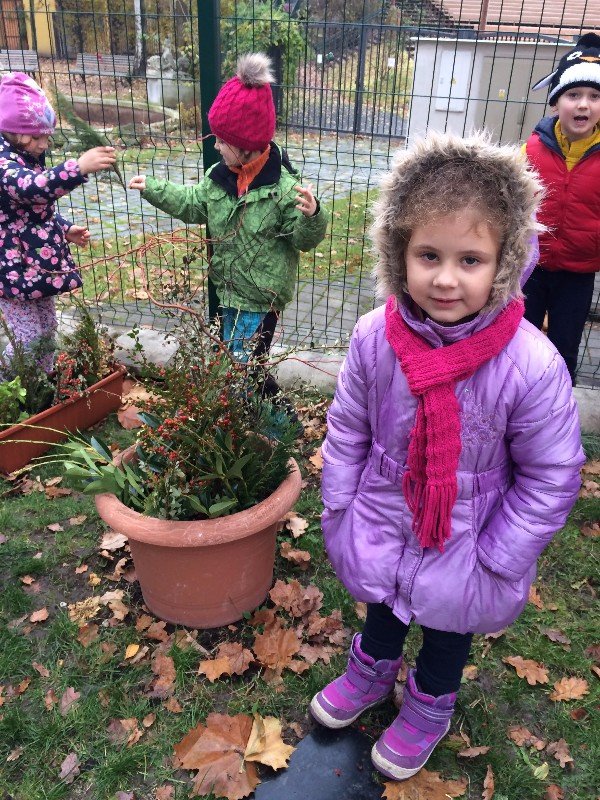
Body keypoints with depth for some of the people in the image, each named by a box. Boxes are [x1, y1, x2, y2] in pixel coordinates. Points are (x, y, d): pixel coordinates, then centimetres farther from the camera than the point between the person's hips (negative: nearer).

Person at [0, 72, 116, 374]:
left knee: (47, 330, 17)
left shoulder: (29, 159, 9)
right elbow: (32, 188, -45)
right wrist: (78, 167, -56)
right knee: (29, 339, -3)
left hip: (38, 265, 9)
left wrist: (66, 229, 10)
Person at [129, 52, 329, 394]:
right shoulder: (220, 176, -1)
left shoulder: (282, 186, -21)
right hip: (231, 289, 8)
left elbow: (304, 239, -17)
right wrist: (152, 188, 14)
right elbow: (193, 203, 15)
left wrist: (312, 216, -38)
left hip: (262, 297, -8)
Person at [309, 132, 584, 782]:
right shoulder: (373, 338, -21)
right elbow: (347, 430, -4)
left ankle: (428, 707, 58)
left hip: (462, 547, -2)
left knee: (448, 626, 26)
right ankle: (372, 669, 64)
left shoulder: (533, 365, -29)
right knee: (382, 605, 31)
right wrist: (338, 508, 0)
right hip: (382, 527, 3)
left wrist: (495, 559, -12)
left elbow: (550, 476, -16)